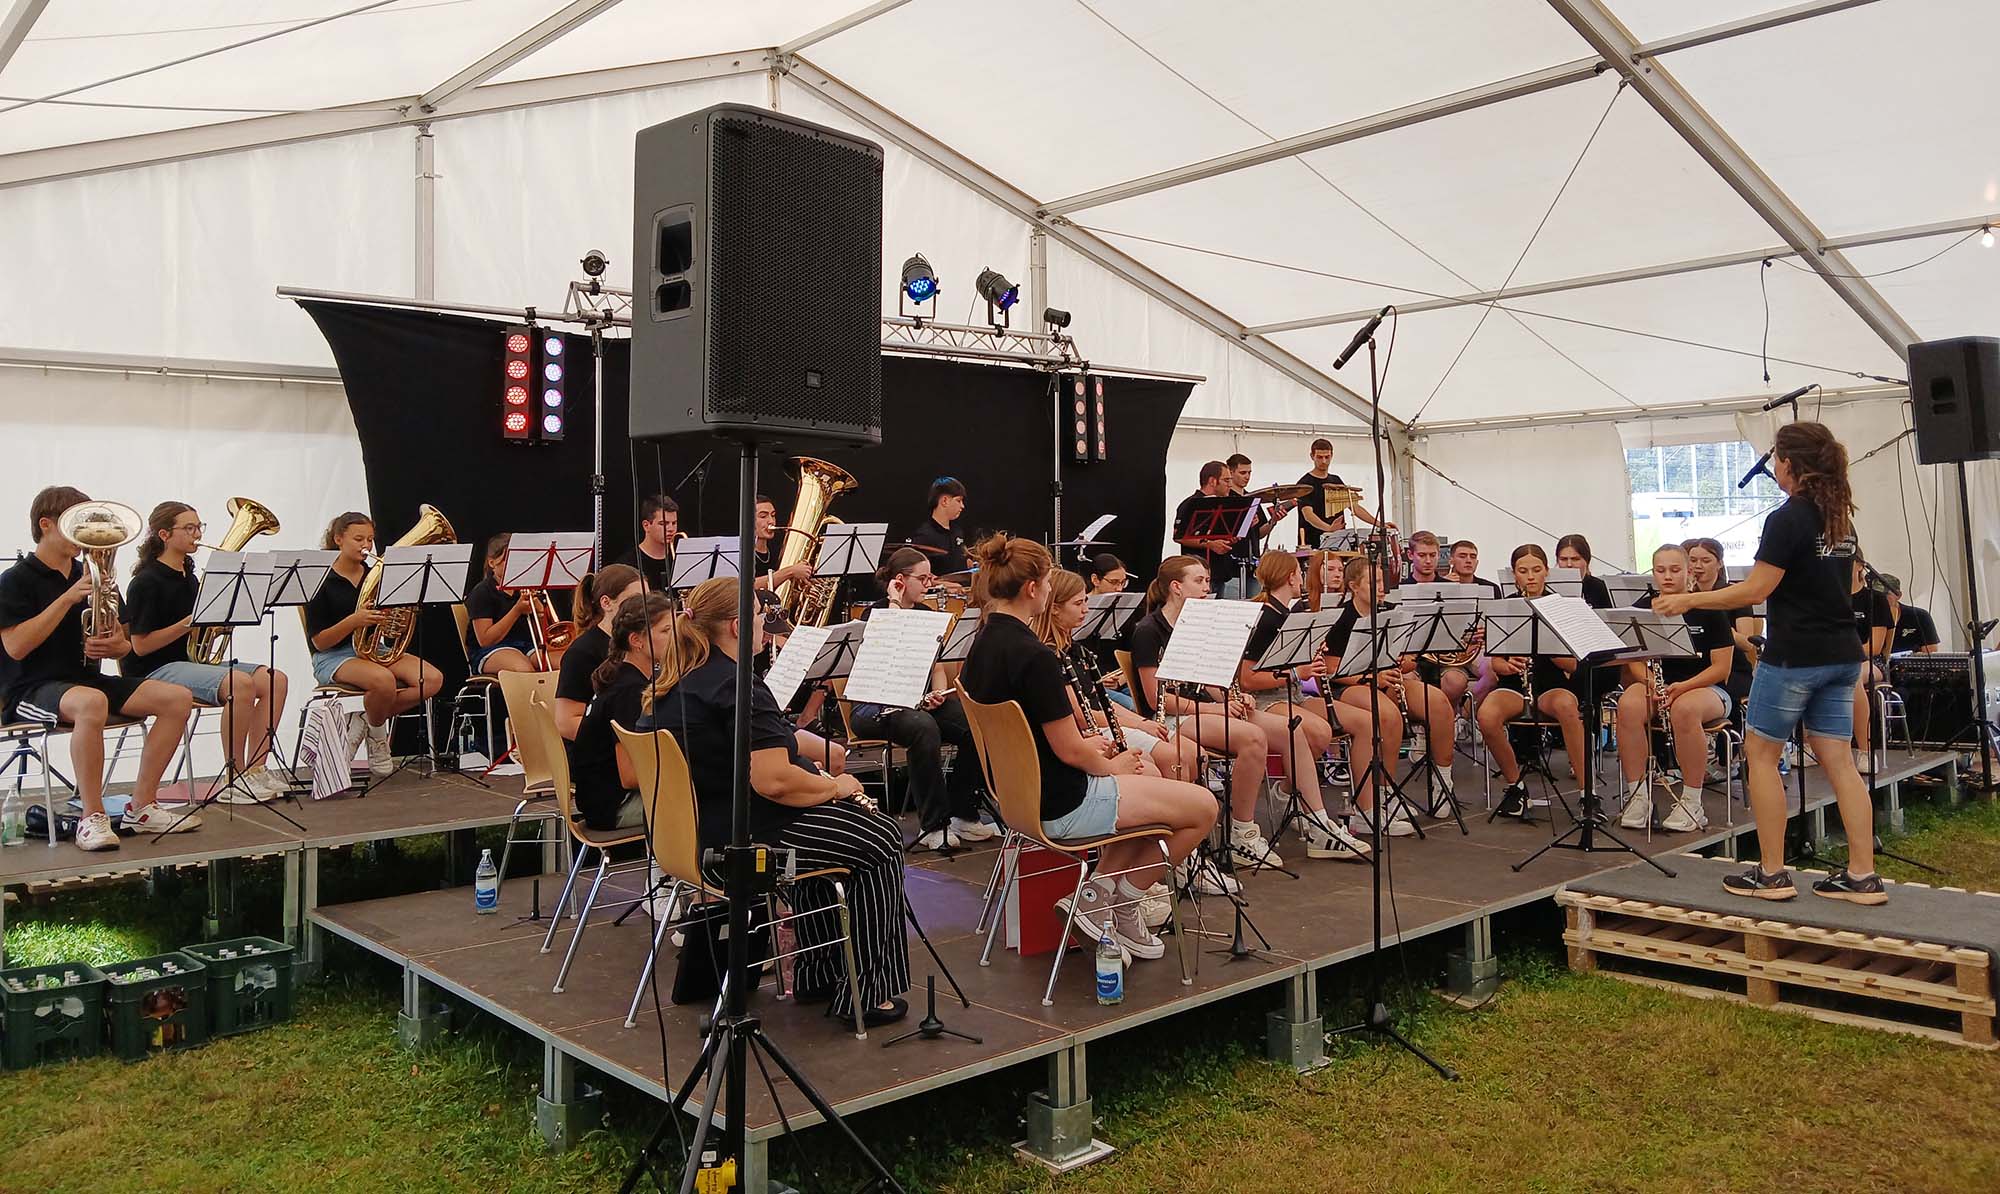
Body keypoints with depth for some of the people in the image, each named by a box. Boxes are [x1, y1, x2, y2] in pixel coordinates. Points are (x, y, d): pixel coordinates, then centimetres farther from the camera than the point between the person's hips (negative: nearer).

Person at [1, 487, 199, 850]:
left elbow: (121, 643, 19)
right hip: (31, 687, -7)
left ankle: (142, 807, -8)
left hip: (88, 679, 7)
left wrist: (118, 646, -6)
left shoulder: (91, 577, 17)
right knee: (91, 703, -41)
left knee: (178, 698, -14)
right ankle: (92, 818, -30)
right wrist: (68, 598, -18)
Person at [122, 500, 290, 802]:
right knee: (240, 683, -31)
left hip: (194, 660, 9)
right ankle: (236, 779, -21)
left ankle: (255, 770, -11)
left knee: (274, 680, -9)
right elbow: (141, 646, -15)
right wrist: (190, 621, -20)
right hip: (157, 670, -9)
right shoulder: (146, 582, -10)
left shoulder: (189, 576, 16)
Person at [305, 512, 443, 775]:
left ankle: (368, 717, -3)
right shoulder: (321, 581, -6)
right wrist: (353, 621, -26)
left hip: (374, 650, 6)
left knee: (432, 679, -21)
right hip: (334, 657, -5)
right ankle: (376, 734, -7)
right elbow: (318, 642, -10)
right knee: (383, 679, -38)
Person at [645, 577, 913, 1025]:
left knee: (812, 821, 32)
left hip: (695, 833, 10)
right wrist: (835, 786, -12)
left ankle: (819, 973, 33)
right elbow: (773, 780, -30)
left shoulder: (672, 685, 6)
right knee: (882, 840, 6)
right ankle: (867, 993, 9)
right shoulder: (738, 687, -23)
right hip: (743, 835, -10)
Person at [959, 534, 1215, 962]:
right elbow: (1070, 752, -21)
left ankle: (1096, 895, 19)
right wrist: (1111, 766, -1)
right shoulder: (1034, 656, -26)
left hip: (1019, 790, 10)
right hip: (1060, 806, -10)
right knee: (1203, 807, 0)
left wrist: (1085, 745, 11)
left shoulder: (984, 645, 3)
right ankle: (1123, 904, 12)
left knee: (1152, 780, 28)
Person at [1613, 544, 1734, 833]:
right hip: (1656, 684, 3)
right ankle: (1638, 796, -25)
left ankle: (1691, 803, -25)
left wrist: (1683, 687, -21)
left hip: (1704, 687, -3)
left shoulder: (1708, 609, -2)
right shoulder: (1642, 608, 7)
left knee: (1684, 709, -39)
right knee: (1628, 706, -33)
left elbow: (1721, 668, -5)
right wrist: (1652, 684, -18)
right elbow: (1635, 660, 4)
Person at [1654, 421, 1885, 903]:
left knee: (1761, 753, 4)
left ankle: (1772, 874, 6)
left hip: (1794, 656, -8)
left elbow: (1756, 590, -17)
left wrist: (1687, 600, -11)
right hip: (1841, 655, 8)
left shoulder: (1787, 519, -14)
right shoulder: (1841, 518, 10)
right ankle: (1862, 876, 8)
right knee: (1838, 760, 8)